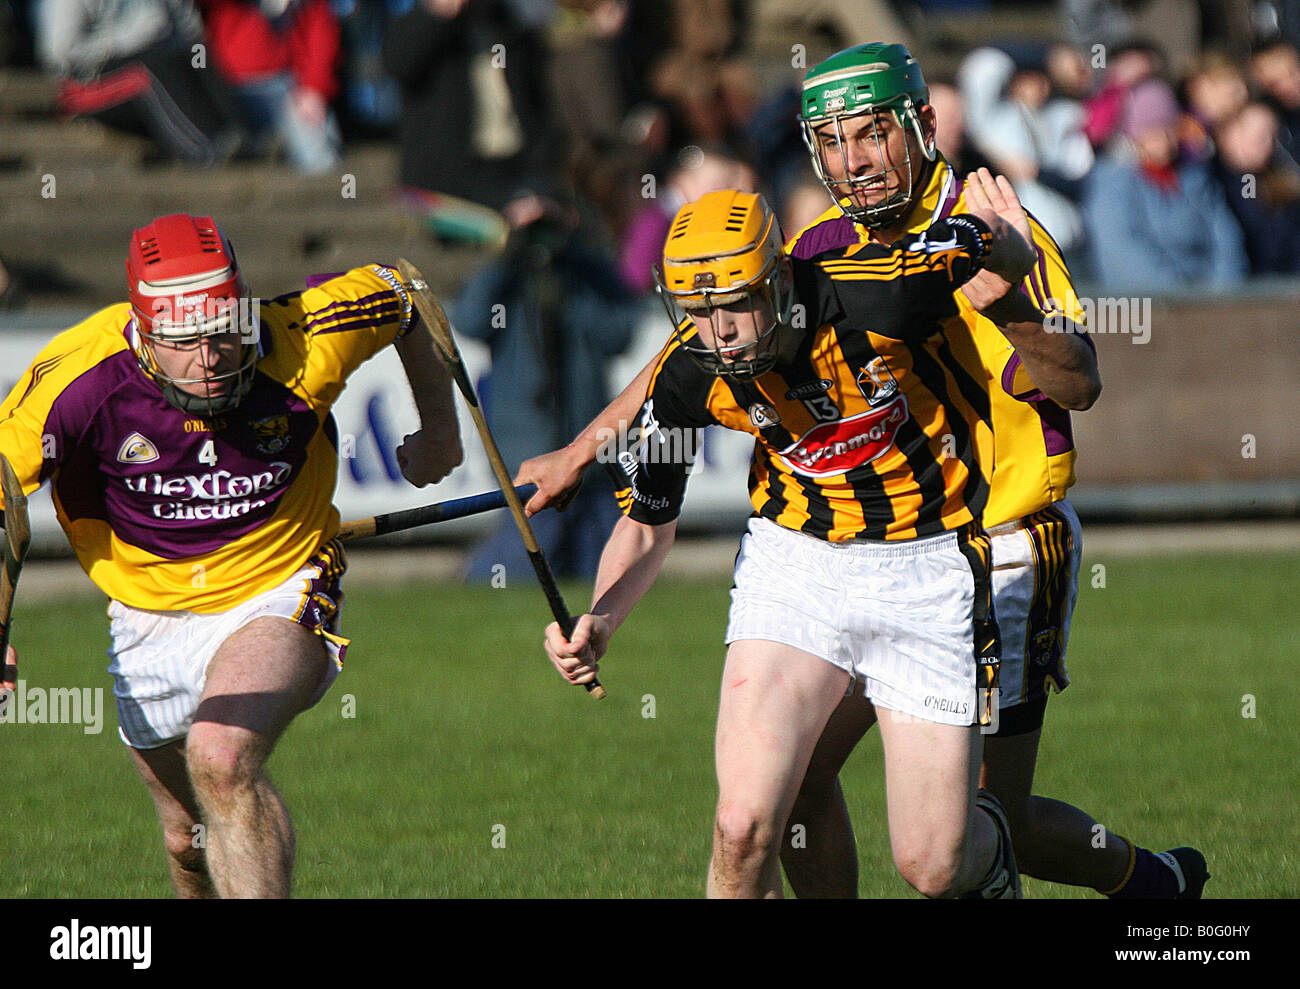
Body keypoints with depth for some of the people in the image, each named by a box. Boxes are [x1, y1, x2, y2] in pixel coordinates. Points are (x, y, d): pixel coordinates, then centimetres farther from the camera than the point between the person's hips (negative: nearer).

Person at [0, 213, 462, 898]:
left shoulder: (300, 347, -23)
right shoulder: (76, 377, -25)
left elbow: (400, 294, -2)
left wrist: (438, 428, 11)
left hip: (279, 596, -3)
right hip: (150, 621, 3)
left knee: (221, 760, -32)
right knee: (187, 842, 16)